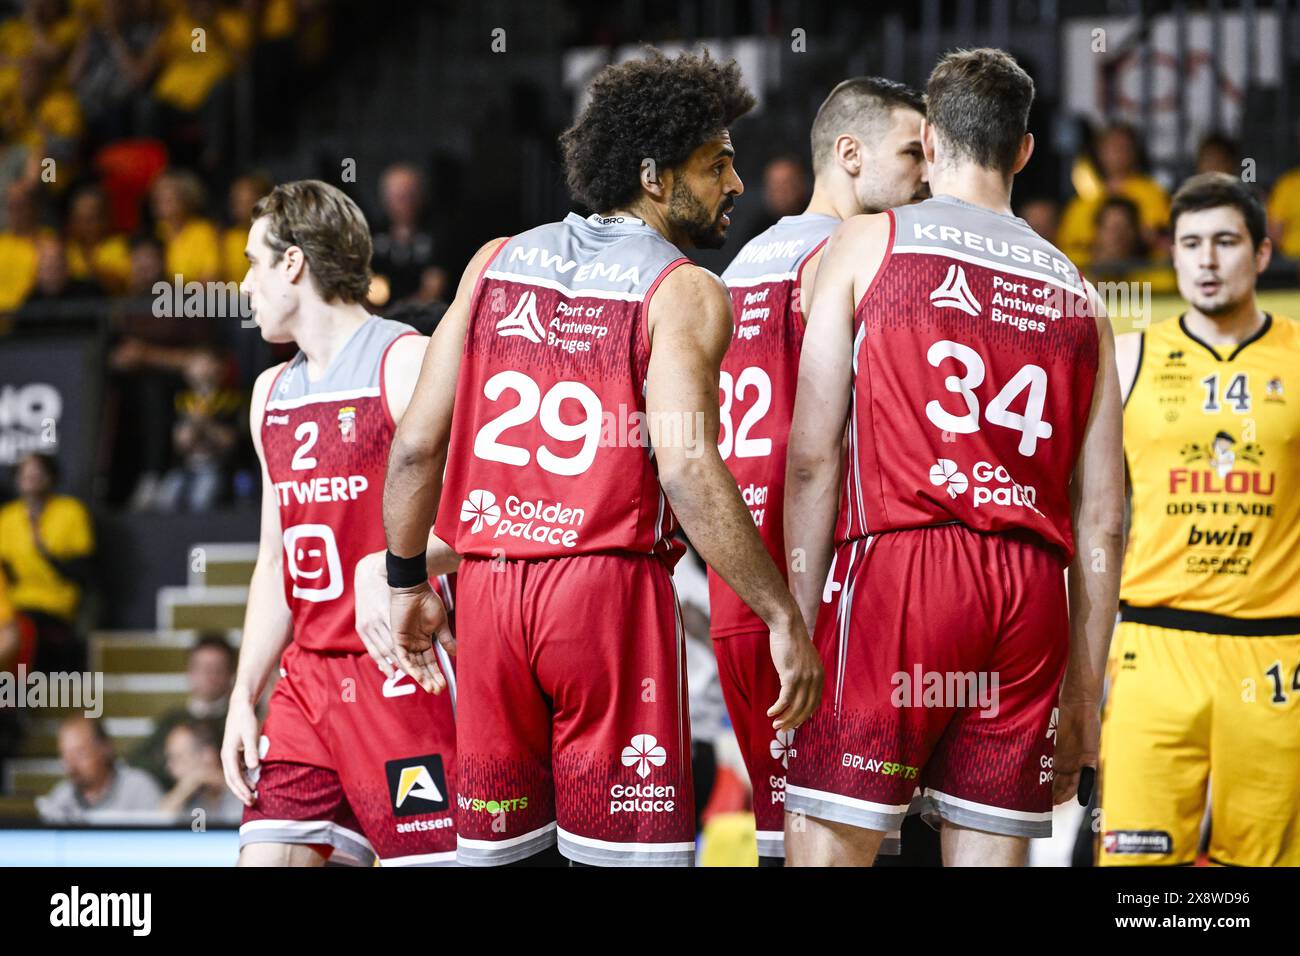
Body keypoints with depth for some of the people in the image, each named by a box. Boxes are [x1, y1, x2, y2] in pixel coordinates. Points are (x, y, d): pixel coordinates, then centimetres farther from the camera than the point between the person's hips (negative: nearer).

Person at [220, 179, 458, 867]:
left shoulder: (407, 364, -7)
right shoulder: (272, 393, 18)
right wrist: (242, 697, 15)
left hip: (400, 676, -7)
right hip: (307, 677, 7)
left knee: (431, 859, -8)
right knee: (266, 856, 0)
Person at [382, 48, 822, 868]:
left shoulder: (497, 263, 12)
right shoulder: (684, 293, -5)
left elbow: (417, 444, 9)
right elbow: (688, 473, -18)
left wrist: (406, 583, 20)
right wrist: (784, 619, -15)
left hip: (489, 586, 5)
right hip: (612, 585, -5)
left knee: (493, 849, 12)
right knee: (631, 851, -1)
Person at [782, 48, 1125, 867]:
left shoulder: (867, 245, 7)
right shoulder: (1077, 295, 17)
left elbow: (812, 459, -1)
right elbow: (1102, 520, 14)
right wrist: (1084, 694, 18)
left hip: (897, 564, -4)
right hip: (1031, 593, 4)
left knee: (825, 846, -4)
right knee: (991, 854, 5)